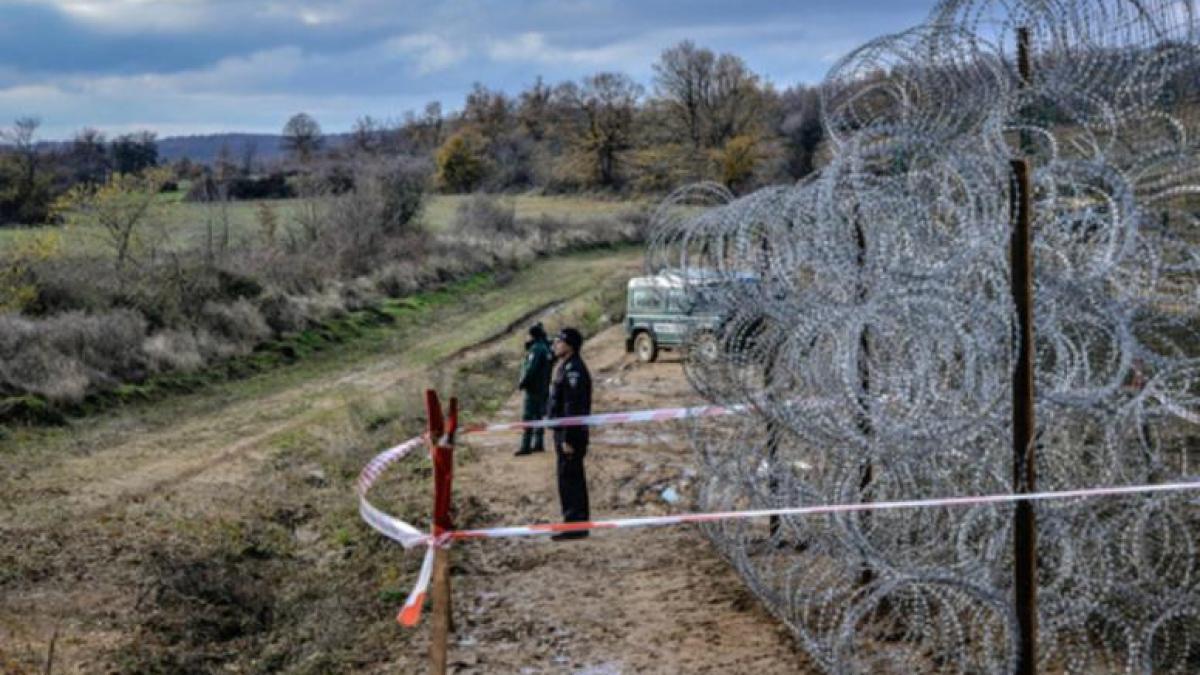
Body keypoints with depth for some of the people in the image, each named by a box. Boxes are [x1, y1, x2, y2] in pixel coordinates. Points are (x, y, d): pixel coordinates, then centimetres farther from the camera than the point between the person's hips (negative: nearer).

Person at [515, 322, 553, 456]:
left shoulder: (536, 349, -18)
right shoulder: (547, 348, 10)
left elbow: (531, 369, -24)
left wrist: (522, 383, -12)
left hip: (533, 388, -9)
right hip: (544, 388, 9)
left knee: (528, 416, -7)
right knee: (538, 415, 16)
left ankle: (526, 446, -9)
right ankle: (539, 444, 22)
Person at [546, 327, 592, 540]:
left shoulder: (574, 369, -17)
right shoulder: (565, 367, 16)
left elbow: (573, 407, -22)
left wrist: (568, 439, -23)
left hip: (571, 434, -11)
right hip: (564, 433, 11)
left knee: (569, 479, -7)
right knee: (573, 480, 14)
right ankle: (577, 524, 20)